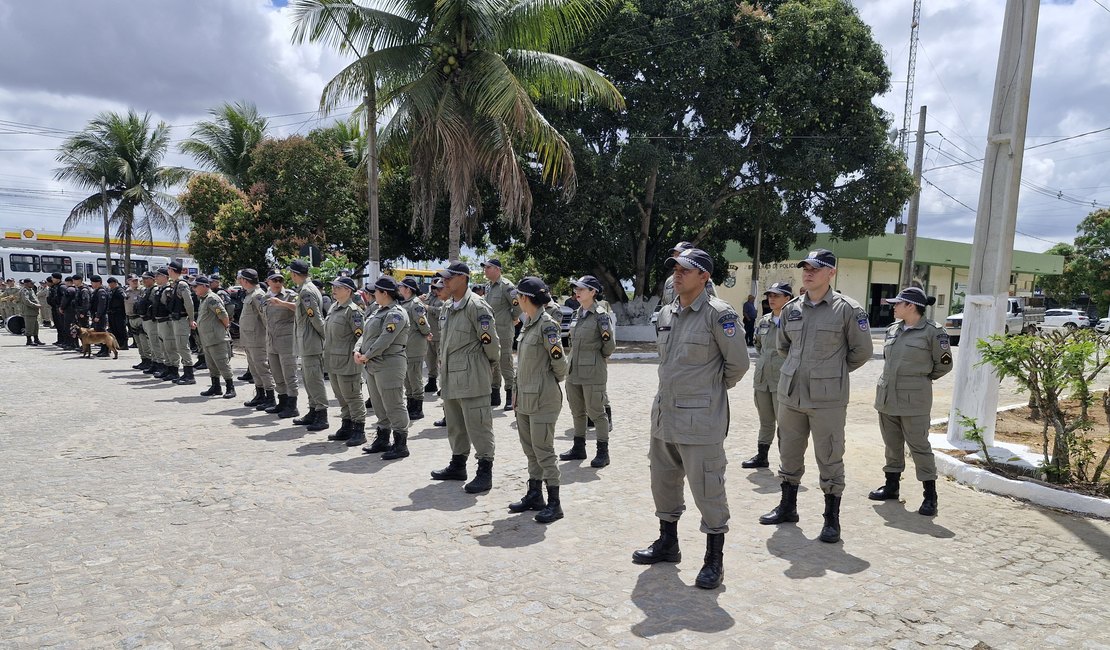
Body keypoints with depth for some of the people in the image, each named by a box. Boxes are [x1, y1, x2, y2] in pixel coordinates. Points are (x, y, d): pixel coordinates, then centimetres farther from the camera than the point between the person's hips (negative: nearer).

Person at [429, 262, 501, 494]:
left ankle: (485, 472, 4)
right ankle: (458, 466, 32)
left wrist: (490, 364, -1)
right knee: (454, 424, 18)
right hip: (450, 376, 9)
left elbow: (491, 341, -14)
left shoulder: (477, 306, -15)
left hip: (471, 377, -9)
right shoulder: (447, 306, 13)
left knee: (478, 425, -3)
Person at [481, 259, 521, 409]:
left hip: (503, 332, -9)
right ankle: (494, 396, 24)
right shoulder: (489, 287, 14)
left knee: (505, 364, -4)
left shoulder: (506, 286, -13)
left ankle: (510, 398, 4)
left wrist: (513, 318, -5)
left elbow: (518, 303, -17)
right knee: (492, 364, 14)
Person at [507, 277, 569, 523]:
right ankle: (534, 495, 27)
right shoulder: (527, 323, 11)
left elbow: (559, 361, -15)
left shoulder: (547, 324, -16)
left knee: (543, 450, -3)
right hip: (524, 396, 9)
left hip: (542, 398, -9)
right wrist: (517, 395, 16)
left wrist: (555, 380, 2)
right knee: (530, 449, 15)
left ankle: (554, 503, 5)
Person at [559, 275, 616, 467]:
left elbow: (610, 346, -7)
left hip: (593, 372, -8)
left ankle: (603, 452, 11)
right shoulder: (578, 313, 10)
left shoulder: (601, 314, -12)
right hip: (574, 370, 8)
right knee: (577, 412, 16)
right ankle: (578, 448, 29)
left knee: (596, 412, 0)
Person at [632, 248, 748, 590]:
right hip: (664, 414, 8)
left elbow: (737, 362, -8)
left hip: (700, 419, -8)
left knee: (707, 488, -1)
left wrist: (714, 388, 5)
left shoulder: (719, 314, -13)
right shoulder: (666, 314, 9)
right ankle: (668, 543, 37)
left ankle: (714, 560, 15)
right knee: (663, 482, 18)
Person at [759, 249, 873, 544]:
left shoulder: (847, 309, -7)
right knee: (789, 454, 16)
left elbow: (862, 350, 0)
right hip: (790, 395, 5)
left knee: (829, 459, 2)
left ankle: (832, 519, 16)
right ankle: (788, 507, 33)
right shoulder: (792, 308, 7)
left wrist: (834, 372, 5)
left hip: (827, 399, -5)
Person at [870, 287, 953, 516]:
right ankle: (892, 485, 26)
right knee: (892, 443, 14)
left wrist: (922, 378, 6)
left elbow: (944, 363, -1)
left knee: (918, 445, -4)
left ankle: (930, 495, 5)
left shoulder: (932, 332, -8)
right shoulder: (892, 329, 10)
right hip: (887, 396, 7)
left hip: (913, 399, -6)